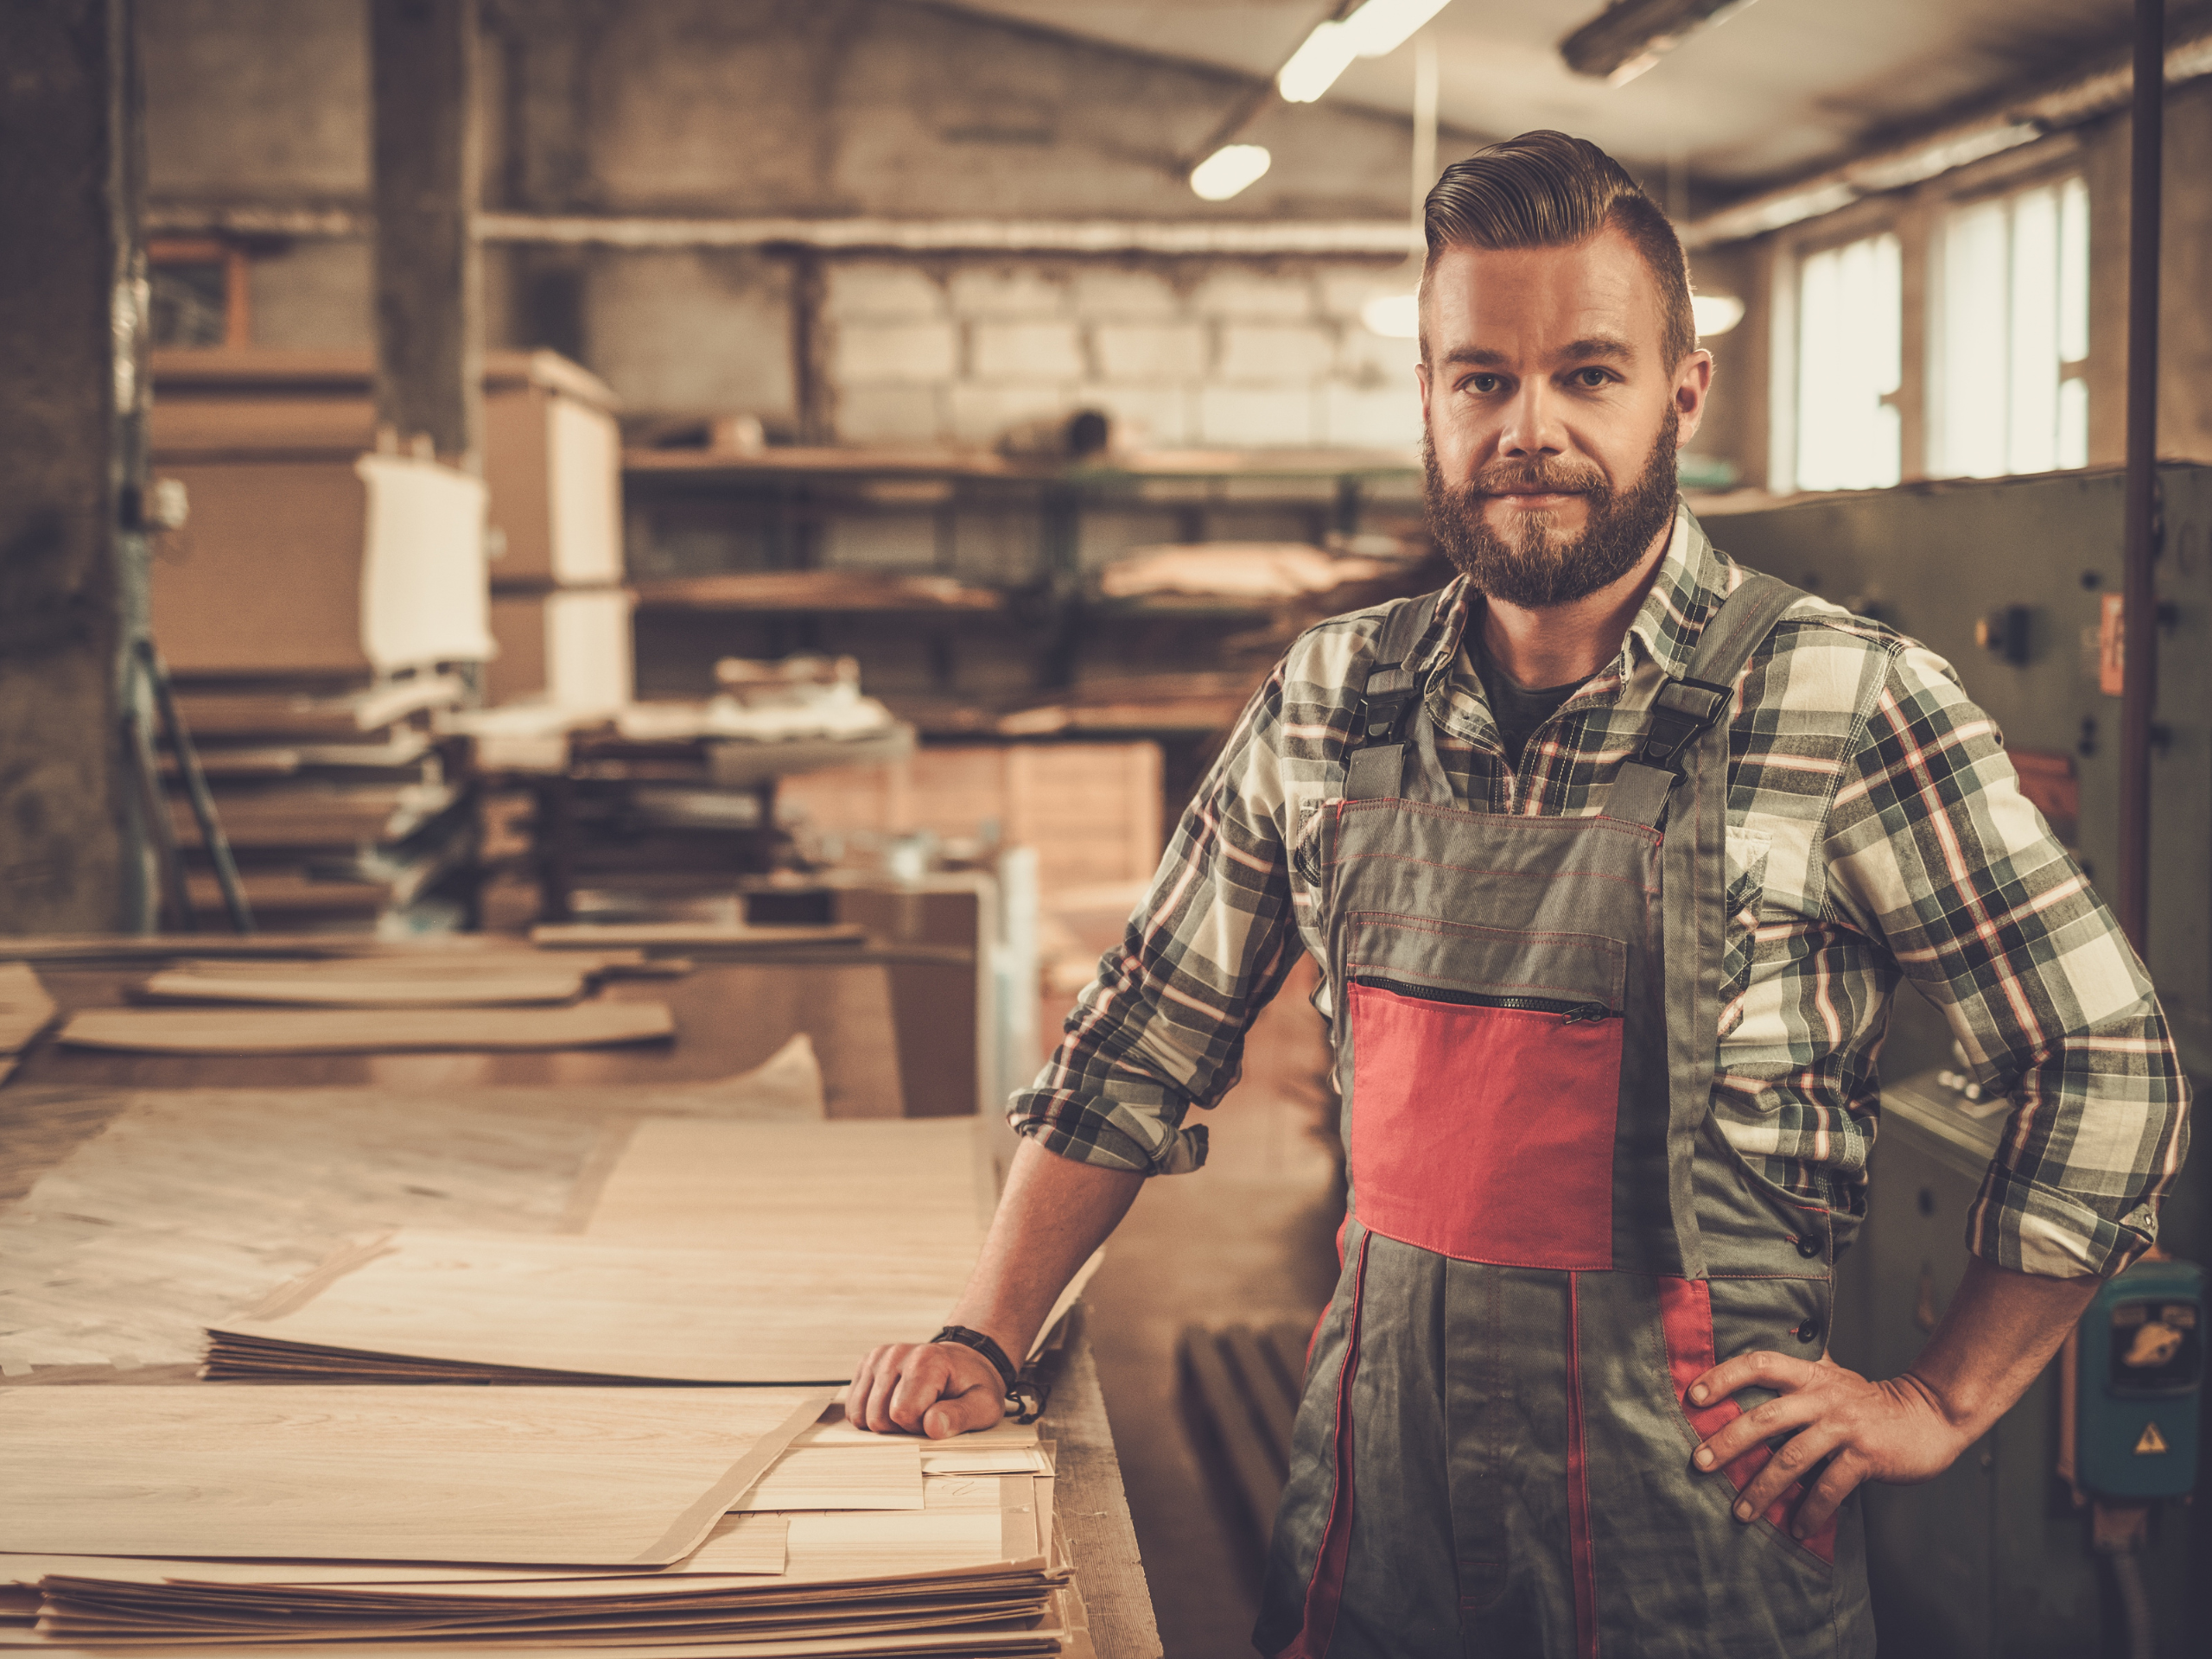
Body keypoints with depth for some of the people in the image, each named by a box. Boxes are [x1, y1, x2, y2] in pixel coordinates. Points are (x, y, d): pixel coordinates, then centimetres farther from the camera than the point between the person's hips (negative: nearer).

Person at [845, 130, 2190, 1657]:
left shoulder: (1852, 706, -12)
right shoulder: (1329, 701, 1)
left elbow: (2107, 1060, -7)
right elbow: (1144, 1043, 10)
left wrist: (1942, 1405, -6)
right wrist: (988, 1338, 4)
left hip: (1693, 1495, -4)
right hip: (1376, 1485, 4)